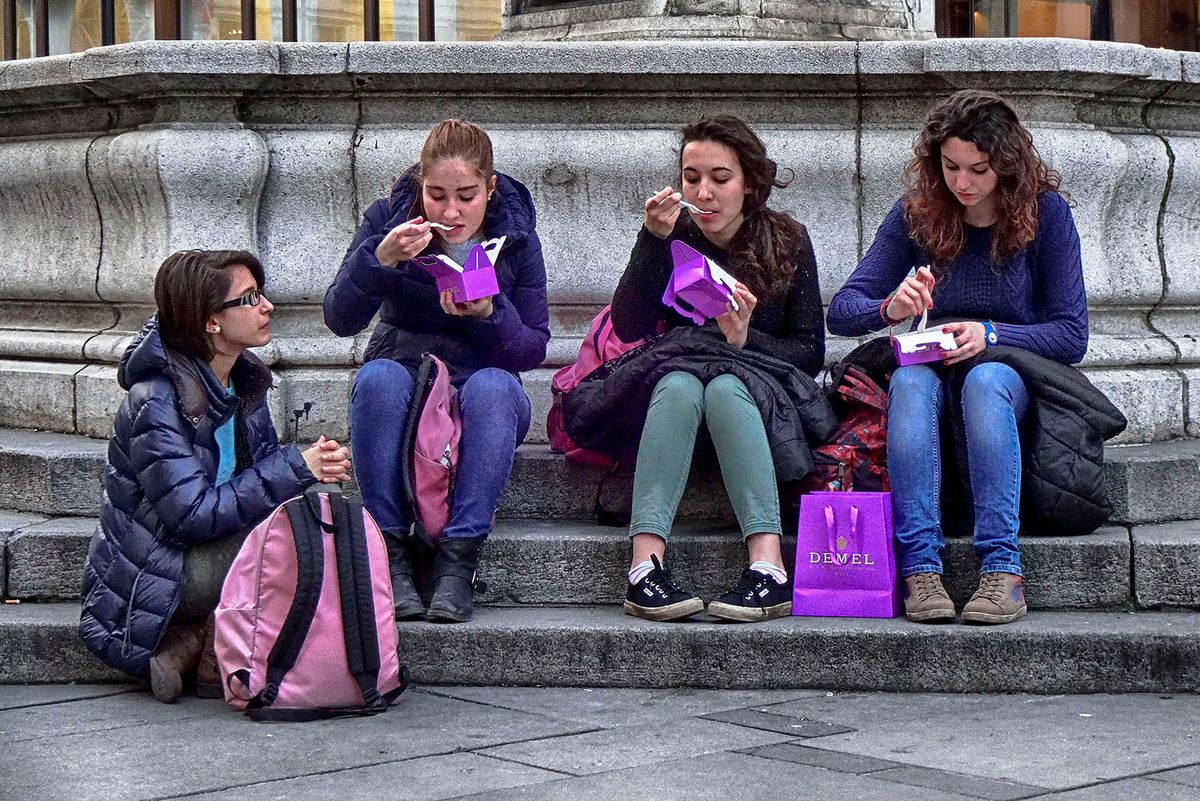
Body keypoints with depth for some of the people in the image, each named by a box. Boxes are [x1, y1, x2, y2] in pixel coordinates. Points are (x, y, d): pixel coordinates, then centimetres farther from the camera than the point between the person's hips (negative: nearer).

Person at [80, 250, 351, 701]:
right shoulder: (155, 403, -22)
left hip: (200, 552, 8)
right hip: (145, 588, -8)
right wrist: (295, 470, -26)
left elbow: (262, 467, 10)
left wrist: (314, 468, -14)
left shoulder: (244, 380, 3)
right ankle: (217, 669, -9)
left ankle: (187, 642, -9)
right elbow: (193, 514, -28)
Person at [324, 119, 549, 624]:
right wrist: (379, 259, -30)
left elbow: (533, 349, -6)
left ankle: (458, 562, -38)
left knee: (493, 386, -35)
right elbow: (340, 320, -13)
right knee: (378, 378, -35)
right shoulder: (389, 219, -5)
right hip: (404, 385, 0)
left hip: (482, 392, 0)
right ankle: (391, 556, -34)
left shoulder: (516, 239, -4)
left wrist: (488, 314, -27)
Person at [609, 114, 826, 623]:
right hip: (675, 377, 1)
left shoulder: (787, 241, 4)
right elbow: (629, 328, -8)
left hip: (760, 392, -1)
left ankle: (768, 566, -50)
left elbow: (811, 352, -2)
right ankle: (644, 565, -49)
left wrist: (747, 340, -21)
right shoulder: (674, 237, 6)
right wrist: (654, 239, -16)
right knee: (680, 385, -35)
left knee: (724, 388, -35)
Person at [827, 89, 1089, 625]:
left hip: (1016, 372, -2)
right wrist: (890, 309, -25)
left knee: (984, 380, -37)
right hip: (939, 372, 2)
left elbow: (1072, 335, -6)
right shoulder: (917, 212, -1)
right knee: (910, 381, -34)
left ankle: (1002, 570, -43)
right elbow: (841, 312, -3)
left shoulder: (1045, 211, -5)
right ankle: (920, 569, -43)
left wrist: (990, 335, -21)